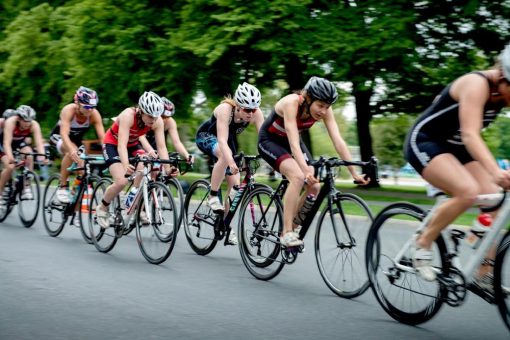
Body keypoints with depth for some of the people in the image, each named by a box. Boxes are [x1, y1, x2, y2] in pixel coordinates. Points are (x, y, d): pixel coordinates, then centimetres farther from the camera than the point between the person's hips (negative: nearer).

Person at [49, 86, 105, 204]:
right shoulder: (69, 110, -33)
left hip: (77, 139, 4)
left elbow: (102, 137, -29)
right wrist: (72, 150, -62)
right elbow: (64, 134, -44)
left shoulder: (94, 114, -24)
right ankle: (62, 187, -24)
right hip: (58, 137, -4)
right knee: (72, 152, -35)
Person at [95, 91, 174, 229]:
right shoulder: (128, 115, -34)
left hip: (132, 144, 5)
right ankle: (102, 208, 3)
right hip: (113, 144, -4)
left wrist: (167, 168, -37)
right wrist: (126, 166, -58)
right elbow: (122, 145, -42)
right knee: (121, 181, -22)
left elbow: (161, 147, -23)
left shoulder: (157, 121, -21)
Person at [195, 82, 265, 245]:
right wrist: (231, 161, -60)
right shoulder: (225, 109, -36)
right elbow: (222, 140, -45)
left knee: (234, 184, -5)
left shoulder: (255, 114, -25)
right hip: (206, 136, -5)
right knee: (225, 155, -38)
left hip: (230, 140, 5)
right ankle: (213, 196, -22)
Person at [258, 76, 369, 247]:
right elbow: (293, 143, -42)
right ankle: (286, 233, -24)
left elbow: (338, 141, -22)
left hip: (291, 141, 6)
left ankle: (292, 227, 8)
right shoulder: (292, 103, -34)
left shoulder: (324, 109, -18)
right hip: (270, 140, -6)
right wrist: (306, 170, -55)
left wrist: (354, 173, -29)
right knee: (298, 177, -31)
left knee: (315, 186, -12)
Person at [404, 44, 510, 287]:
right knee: (468, 192, -30)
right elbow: (470, 134, -40)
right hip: (424, 143, -8)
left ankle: (484, 275, 2)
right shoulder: (477, 84, -28)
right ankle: (423, 244, -10)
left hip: (455, 147, 8)